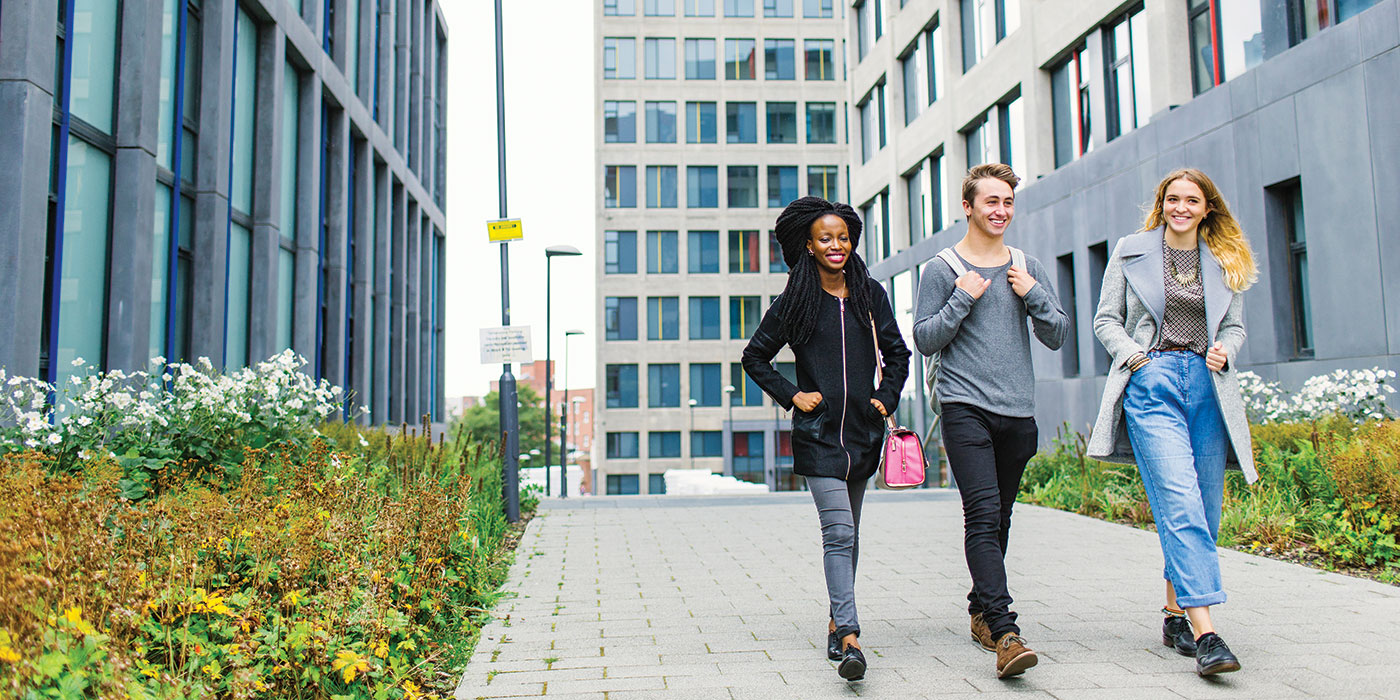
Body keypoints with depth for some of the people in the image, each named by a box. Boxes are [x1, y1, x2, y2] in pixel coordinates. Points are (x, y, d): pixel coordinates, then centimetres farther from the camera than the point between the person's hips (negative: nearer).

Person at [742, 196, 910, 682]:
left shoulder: (870, 295, 7)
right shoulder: (794, 301, -1)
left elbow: (897, 354, 17)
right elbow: (755, 356, 7)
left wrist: (886, 398, 4)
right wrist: (791, 395, -2)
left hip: (862, 430, 4)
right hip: (817, 434, -3)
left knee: (846, 532, 14)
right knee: (839, 532, -13)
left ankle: (838, 620, 29)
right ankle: (849, 639, -15)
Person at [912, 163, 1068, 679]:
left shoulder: (1028, 269, 14)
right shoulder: (942, 269, 3)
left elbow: (1057, 337, 12)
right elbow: (924, 340, 0)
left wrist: (1033, 296, -3)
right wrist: (963, 298, -10)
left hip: (1018, 412, 4)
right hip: (965, 407, -4)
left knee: (999, 519, 10)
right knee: (983, 515, -15)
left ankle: (981, 611, 26)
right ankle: (1004, 633, -19)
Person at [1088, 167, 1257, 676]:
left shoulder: (1225, 262, 16)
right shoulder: (1131, 252, 8)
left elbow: (1235, 326, 21)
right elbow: (1106, 319, 8)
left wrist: (1224, 351, -1)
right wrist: (1133, 353, -8)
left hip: (1207, 385, 4)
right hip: (1151, 382, -4)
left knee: (1204, 510, 5)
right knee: (1180, 504, -16)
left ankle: (1175, 613, 21)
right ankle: (1204, 631, -20)